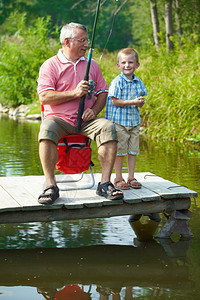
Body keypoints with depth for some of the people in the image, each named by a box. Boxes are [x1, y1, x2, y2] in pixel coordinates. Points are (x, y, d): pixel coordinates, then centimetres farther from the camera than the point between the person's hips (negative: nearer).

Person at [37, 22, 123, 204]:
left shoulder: (92, 64, 16)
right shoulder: (50, 65, 2)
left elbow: (103, 92, 16)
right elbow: (44, 97, -9)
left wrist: (94, 110, -5)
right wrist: (74, 93, -15)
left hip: (86, 121, 3)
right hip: (59, 119, -3)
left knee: (108, 127, -27)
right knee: (47, 129, -37)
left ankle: (105, 183, -24)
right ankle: (51, 186, -31)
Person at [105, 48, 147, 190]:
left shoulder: (138, 82, 7)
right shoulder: (117, 82, -10)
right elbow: (115, 101, -15)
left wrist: (141, 102, -9)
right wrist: (133, 102, -19)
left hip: (134, 121, 5)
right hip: (119, 121, -5)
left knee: (133, 151, 9)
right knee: (120, 151, 0)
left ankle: (131, 177, 19)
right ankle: (119, 179, 10)